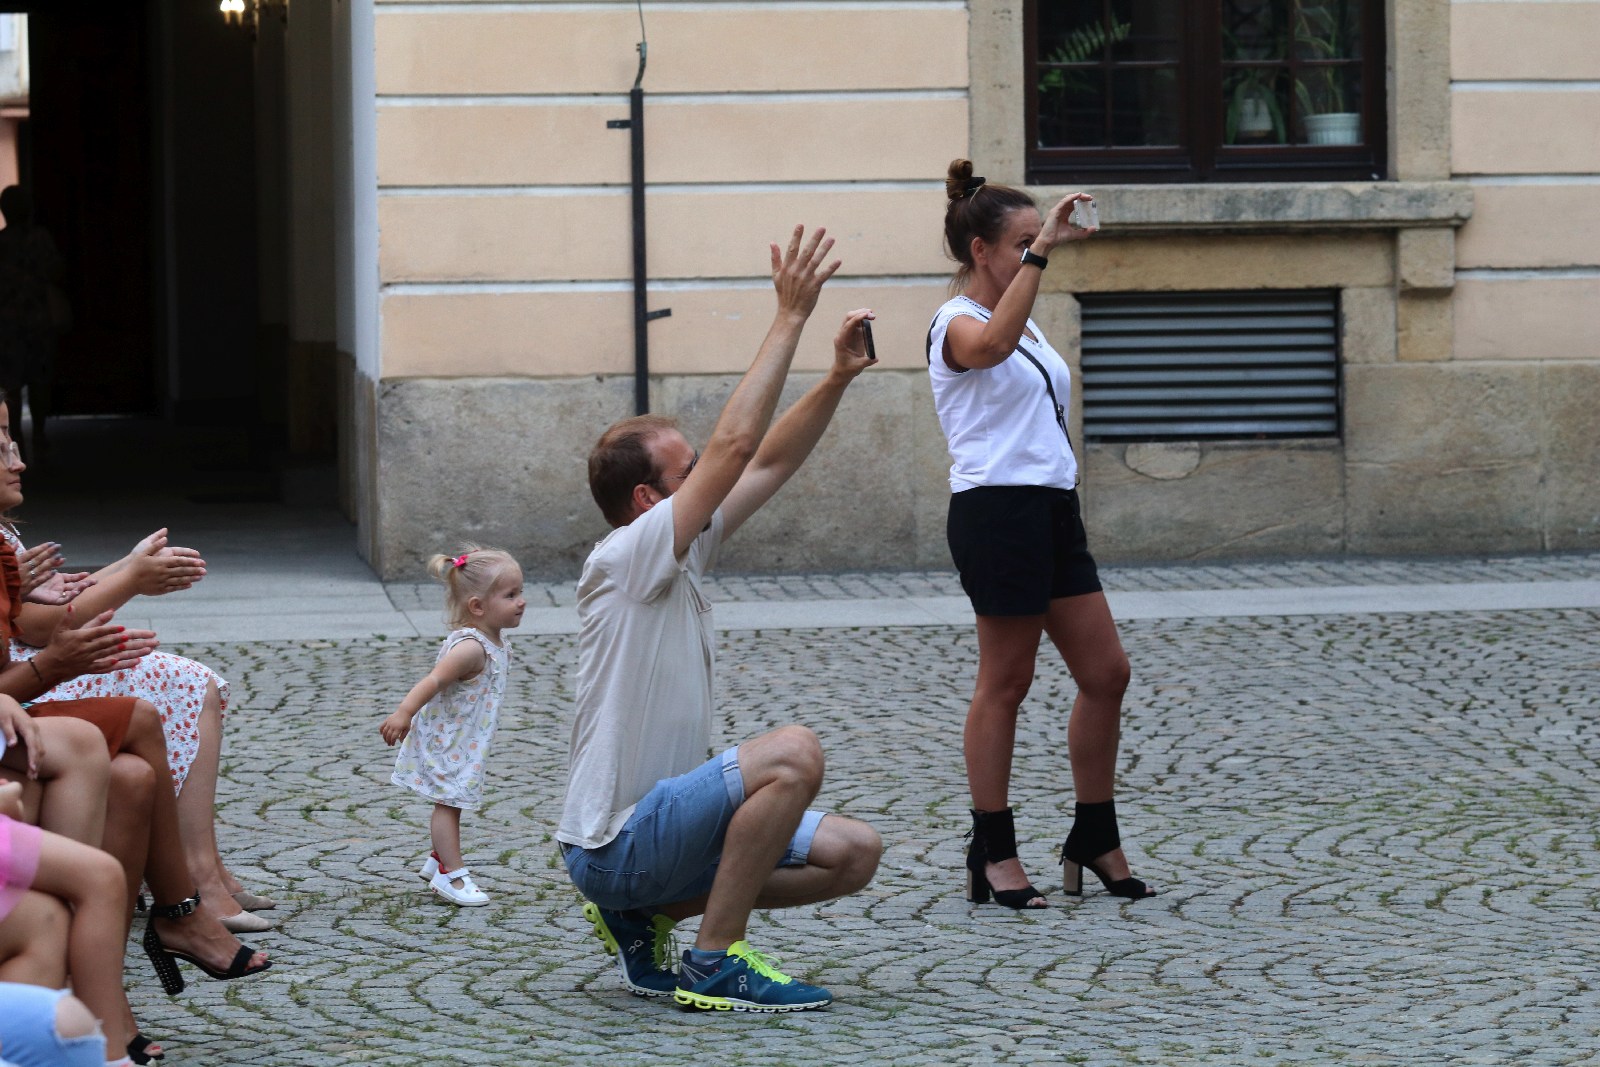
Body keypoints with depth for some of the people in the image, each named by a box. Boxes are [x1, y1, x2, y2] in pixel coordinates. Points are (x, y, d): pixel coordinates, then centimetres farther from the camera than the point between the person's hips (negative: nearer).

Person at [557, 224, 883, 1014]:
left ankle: (647, 913, 11)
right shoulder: (624, 561, -17)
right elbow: (734, 445, -24)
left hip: (663, 818, 10)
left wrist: (839, 377, 3)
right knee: (793, 754, -29)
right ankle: (714, 962, -17)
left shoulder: (682, 554, 9)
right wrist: (790, 318, -21)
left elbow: (769, 463, 15)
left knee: (854, 853, 7)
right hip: (613, 846, -10)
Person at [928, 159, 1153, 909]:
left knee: (1105, 672, 6)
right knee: (1006, 682, -3)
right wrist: (1042, 252, -39)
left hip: (1051, 508, 9)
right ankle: (993, 855, 5)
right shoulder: (958, 325, -9)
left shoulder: (1025, 324, 19)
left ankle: (1094, 840, 16)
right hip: (998, 509, -9)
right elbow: (992, 346, -35)